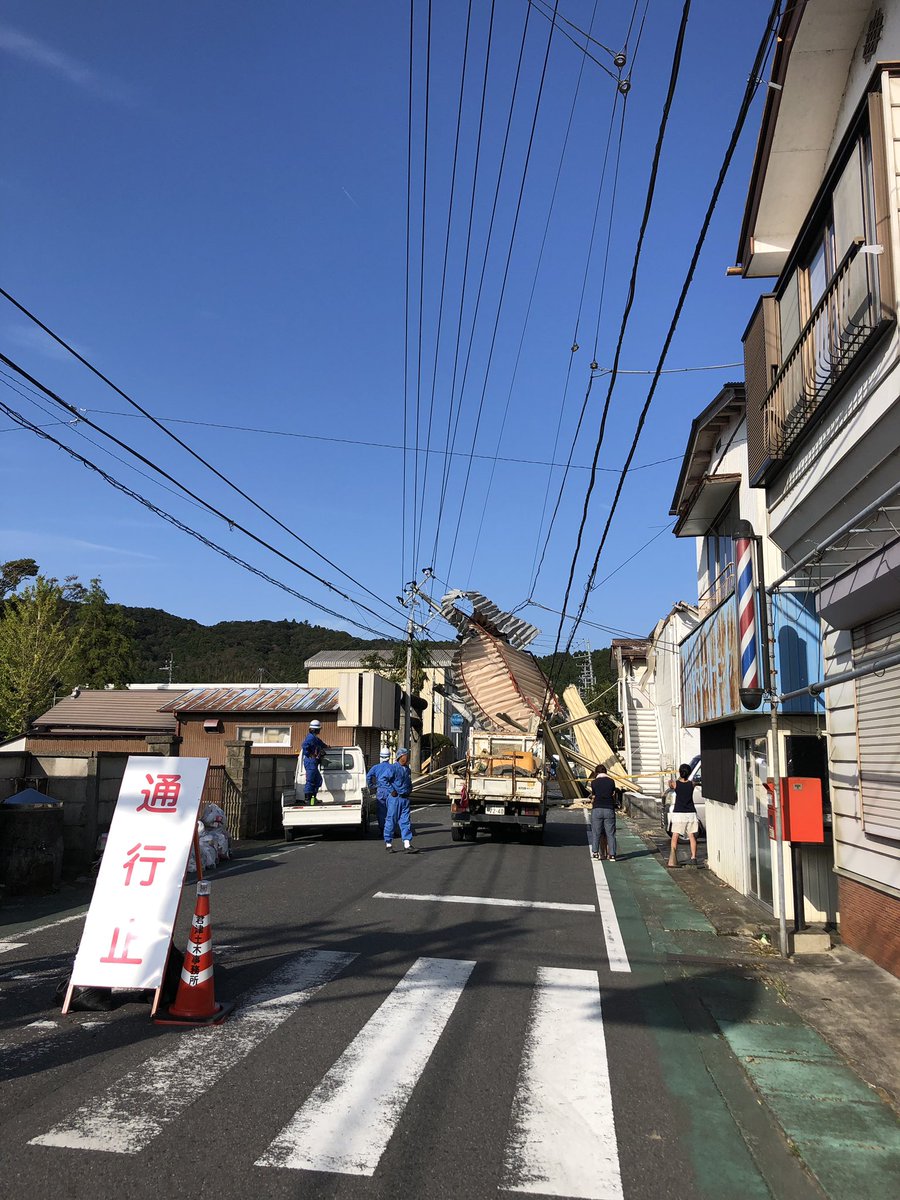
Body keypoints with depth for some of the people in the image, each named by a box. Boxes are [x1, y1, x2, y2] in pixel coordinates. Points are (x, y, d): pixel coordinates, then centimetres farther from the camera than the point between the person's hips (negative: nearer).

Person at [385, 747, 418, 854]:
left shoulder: (407, 769, 15)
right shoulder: (393, 768, -8)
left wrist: (409, 791, 13)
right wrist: (392, 791, -15)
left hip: (405, 799, 6)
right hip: (395, 798, -6)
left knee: (405, 821, 1)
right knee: (391, 820, 1)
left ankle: (407, 845, -3)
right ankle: (388, 844, 12)